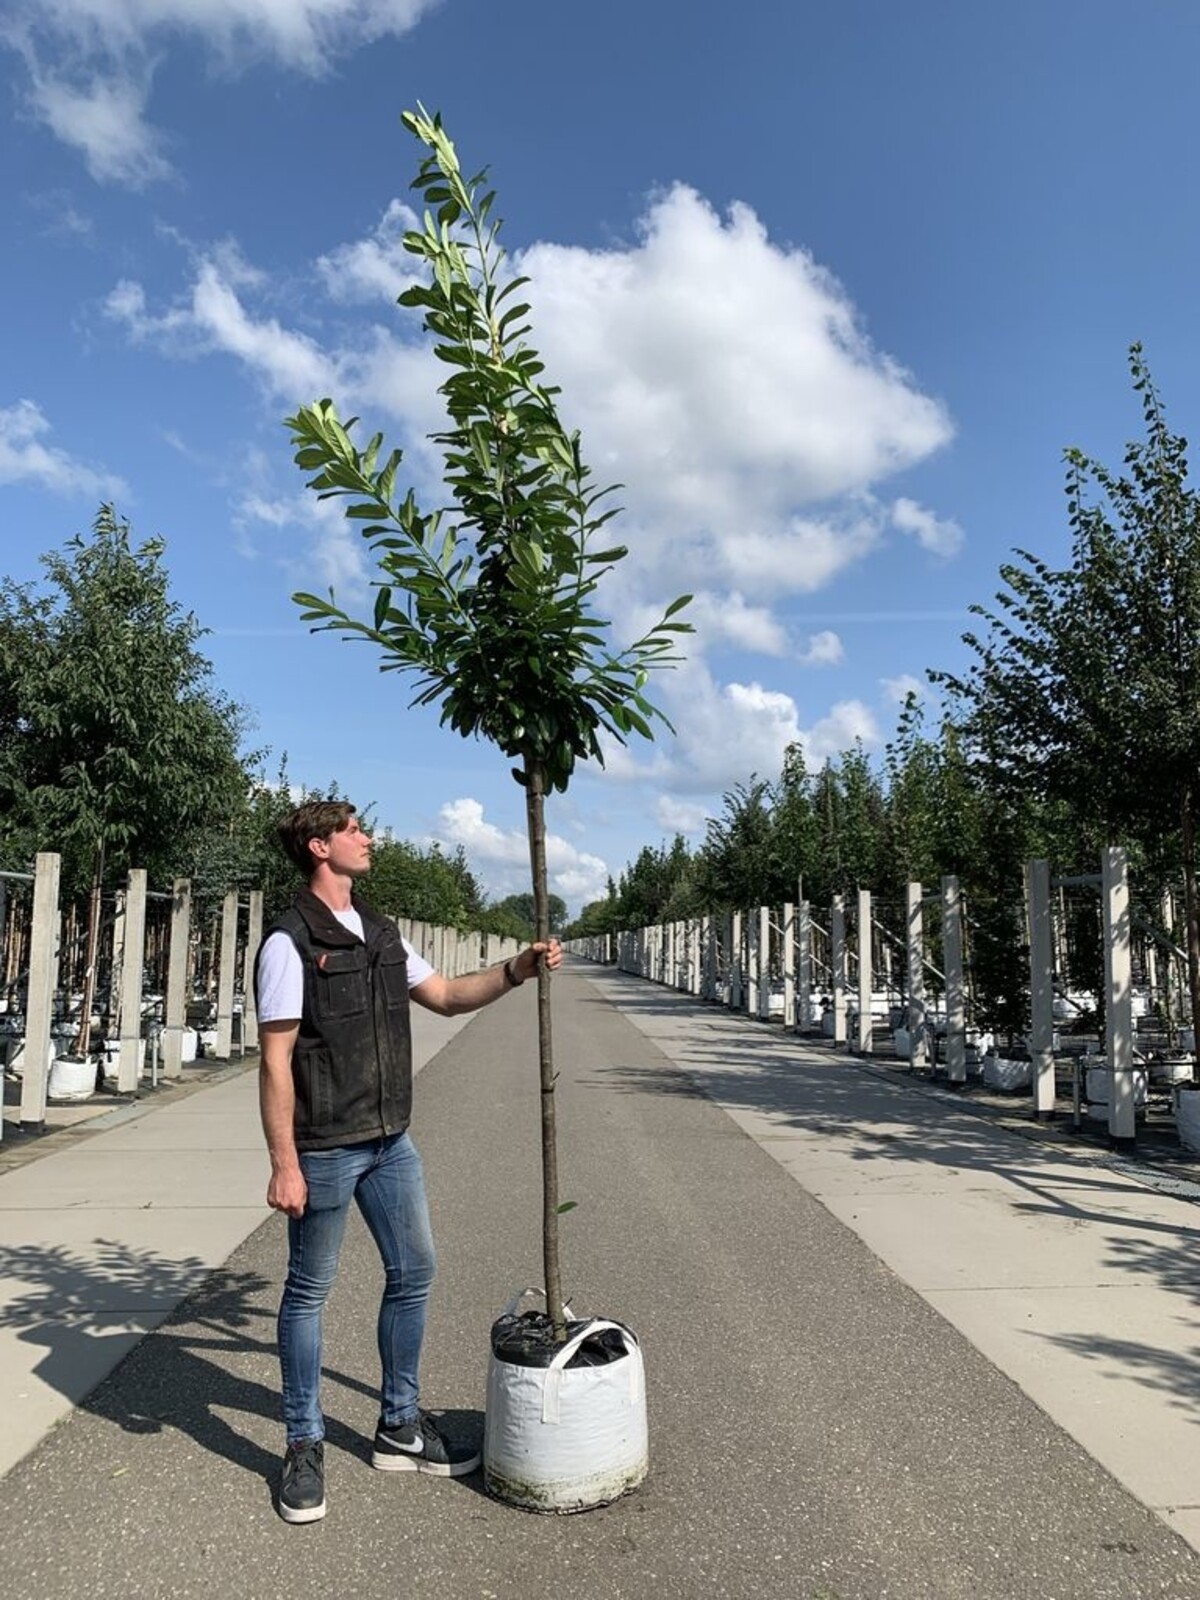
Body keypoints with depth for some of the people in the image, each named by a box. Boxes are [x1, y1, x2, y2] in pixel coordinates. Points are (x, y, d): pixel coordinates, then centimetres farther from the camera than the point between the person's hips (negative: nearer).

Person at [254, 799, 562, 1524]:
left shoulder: (381, 933, 9)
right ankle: (305, 1446, 24)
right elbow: (275, 1062, -15)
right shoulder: (290, 942, -14)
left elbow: (447, 995, 18)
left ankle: (401, 1429, 28)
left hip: (391, 1140, 8)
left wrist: (518, 969, 5)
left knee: (413, 1272, 12)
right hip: (325, 1148, -7)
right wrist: (284, 1163, -17)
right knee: (309, 1291, 7)